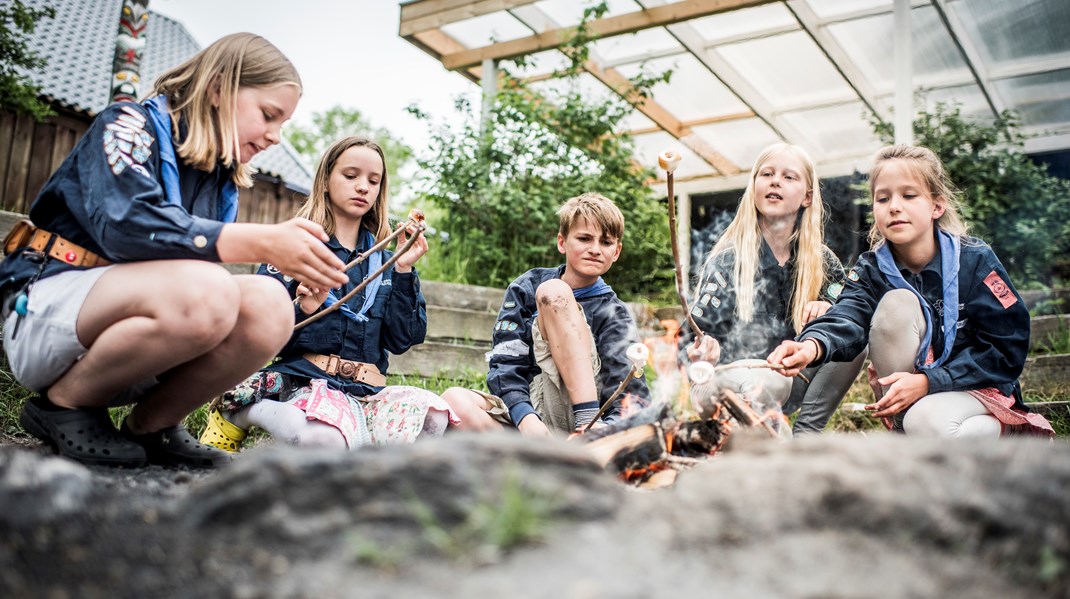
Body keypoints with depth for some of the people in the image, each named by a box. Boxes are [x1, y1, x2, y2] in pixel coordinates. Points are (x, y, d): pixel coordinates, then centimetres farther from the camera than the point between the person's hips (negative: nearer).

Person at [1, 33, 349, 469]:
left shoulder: (221, 181, 13)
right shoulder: (132, 124, -6)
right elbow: (126, 224, -26)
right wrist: (263, 243, -31)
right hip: (44, 310, -6)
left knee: (269, 305, -20)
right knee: (199, 291, -35)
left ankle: (152, 425, -4)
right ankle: (62, 405, -10)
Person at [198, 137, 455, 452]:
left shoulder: (383, 259, 17)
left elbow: (401, 340, 6)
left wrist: (404, 272, -1)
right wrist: (302, 310, -19)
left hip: (369, 390, 3)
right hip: (308, 380, -2)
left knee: (434, 417, -31)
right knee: (325, 439, -39)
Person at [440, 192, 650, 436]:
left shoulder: (614, 314, 7)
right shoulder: (526, 287, 12)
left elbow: (634, 398, -6)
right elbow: (505, 363, 1)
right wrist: (525, 417, -20)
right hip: (522, 412, 2)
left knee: (552, 291, -16)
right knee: (454, 400, -30)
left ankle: (589, 419, -29)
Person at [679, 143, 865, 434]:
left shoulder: (820, 260, 4)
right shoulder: (728, 258, -9)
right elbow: (696, 330, -12)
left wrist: (830, 307, -10)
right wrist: (705, 349, -37)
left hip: (788, 381, 6)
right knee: (770, 382, -39)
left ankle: (806, 432, -10)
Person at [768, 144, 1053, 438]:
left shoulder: (975, 260, -12)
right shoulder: (870, 270, -6)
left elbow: (1007, 348, -14)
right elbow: (846, 317, -29)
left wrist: (927, 381, -26)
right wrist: (813, 345, -54)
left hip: (981, 389, -3)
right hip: (909, 397, 3)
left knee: (927, 421, -38)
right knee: (895, 303, -23)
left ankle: (1010, 434, -3)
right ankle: (907, 439, -14)